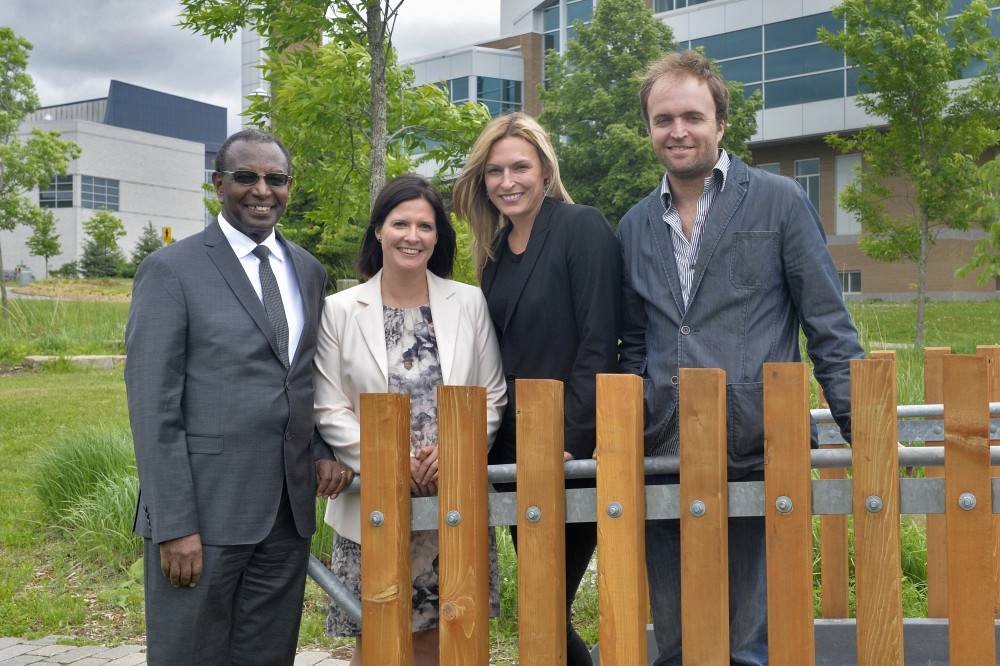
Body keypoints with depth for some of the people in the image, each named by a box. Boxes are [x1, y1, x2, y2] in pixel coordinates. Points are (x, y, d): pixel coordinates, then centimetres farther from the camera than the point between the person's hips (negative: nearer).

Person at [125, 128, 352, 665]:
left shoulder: (308, 271, 13)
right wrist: (174, 526, -15)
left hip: (290, 513, 5)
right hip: (204, 511, -5)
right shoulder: (171, 270, -5)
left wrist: (323, 451, 1)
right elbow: (153, 408, -10)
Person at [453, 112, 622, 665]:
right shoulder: (495, 250, 13)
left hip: (573, 453, -7)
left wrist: (568, 442, -20)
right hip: (515, 451, 7)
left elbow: (598, 346, -15)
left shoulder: (582, 228, -8)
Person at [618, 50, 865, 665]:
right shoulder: (635, 226, 13)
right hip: (663, 457, 4)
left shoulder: (779, 202, 2)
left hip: (755, 455, -4)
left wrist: (863, 431, -7)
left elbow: (829, 327, 1)